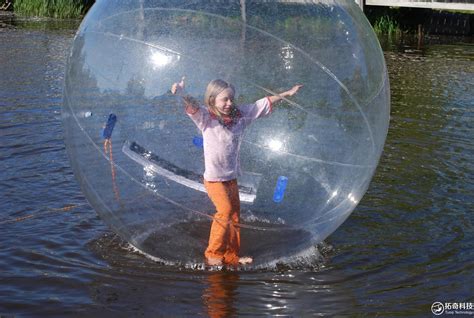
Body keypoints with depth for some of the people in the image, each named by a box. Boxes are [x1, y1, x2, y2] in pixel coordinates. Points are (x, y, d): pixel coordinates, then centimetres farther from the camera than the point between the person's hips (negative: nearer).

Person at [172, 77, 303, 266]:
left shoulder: (239, 115, 2)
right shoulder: (206, 118, -13)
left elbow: (264, 104, 10)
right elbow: (192, 106, -33)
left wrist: (286, 94, 14)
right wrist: (182, 95, -54)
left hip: (232, 177, 6)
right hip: (214, 178, -6)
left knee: (235, 215, 9)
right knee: (225, 211, -16)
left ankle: (232, 256, 21)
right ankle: (213, 254, -1)